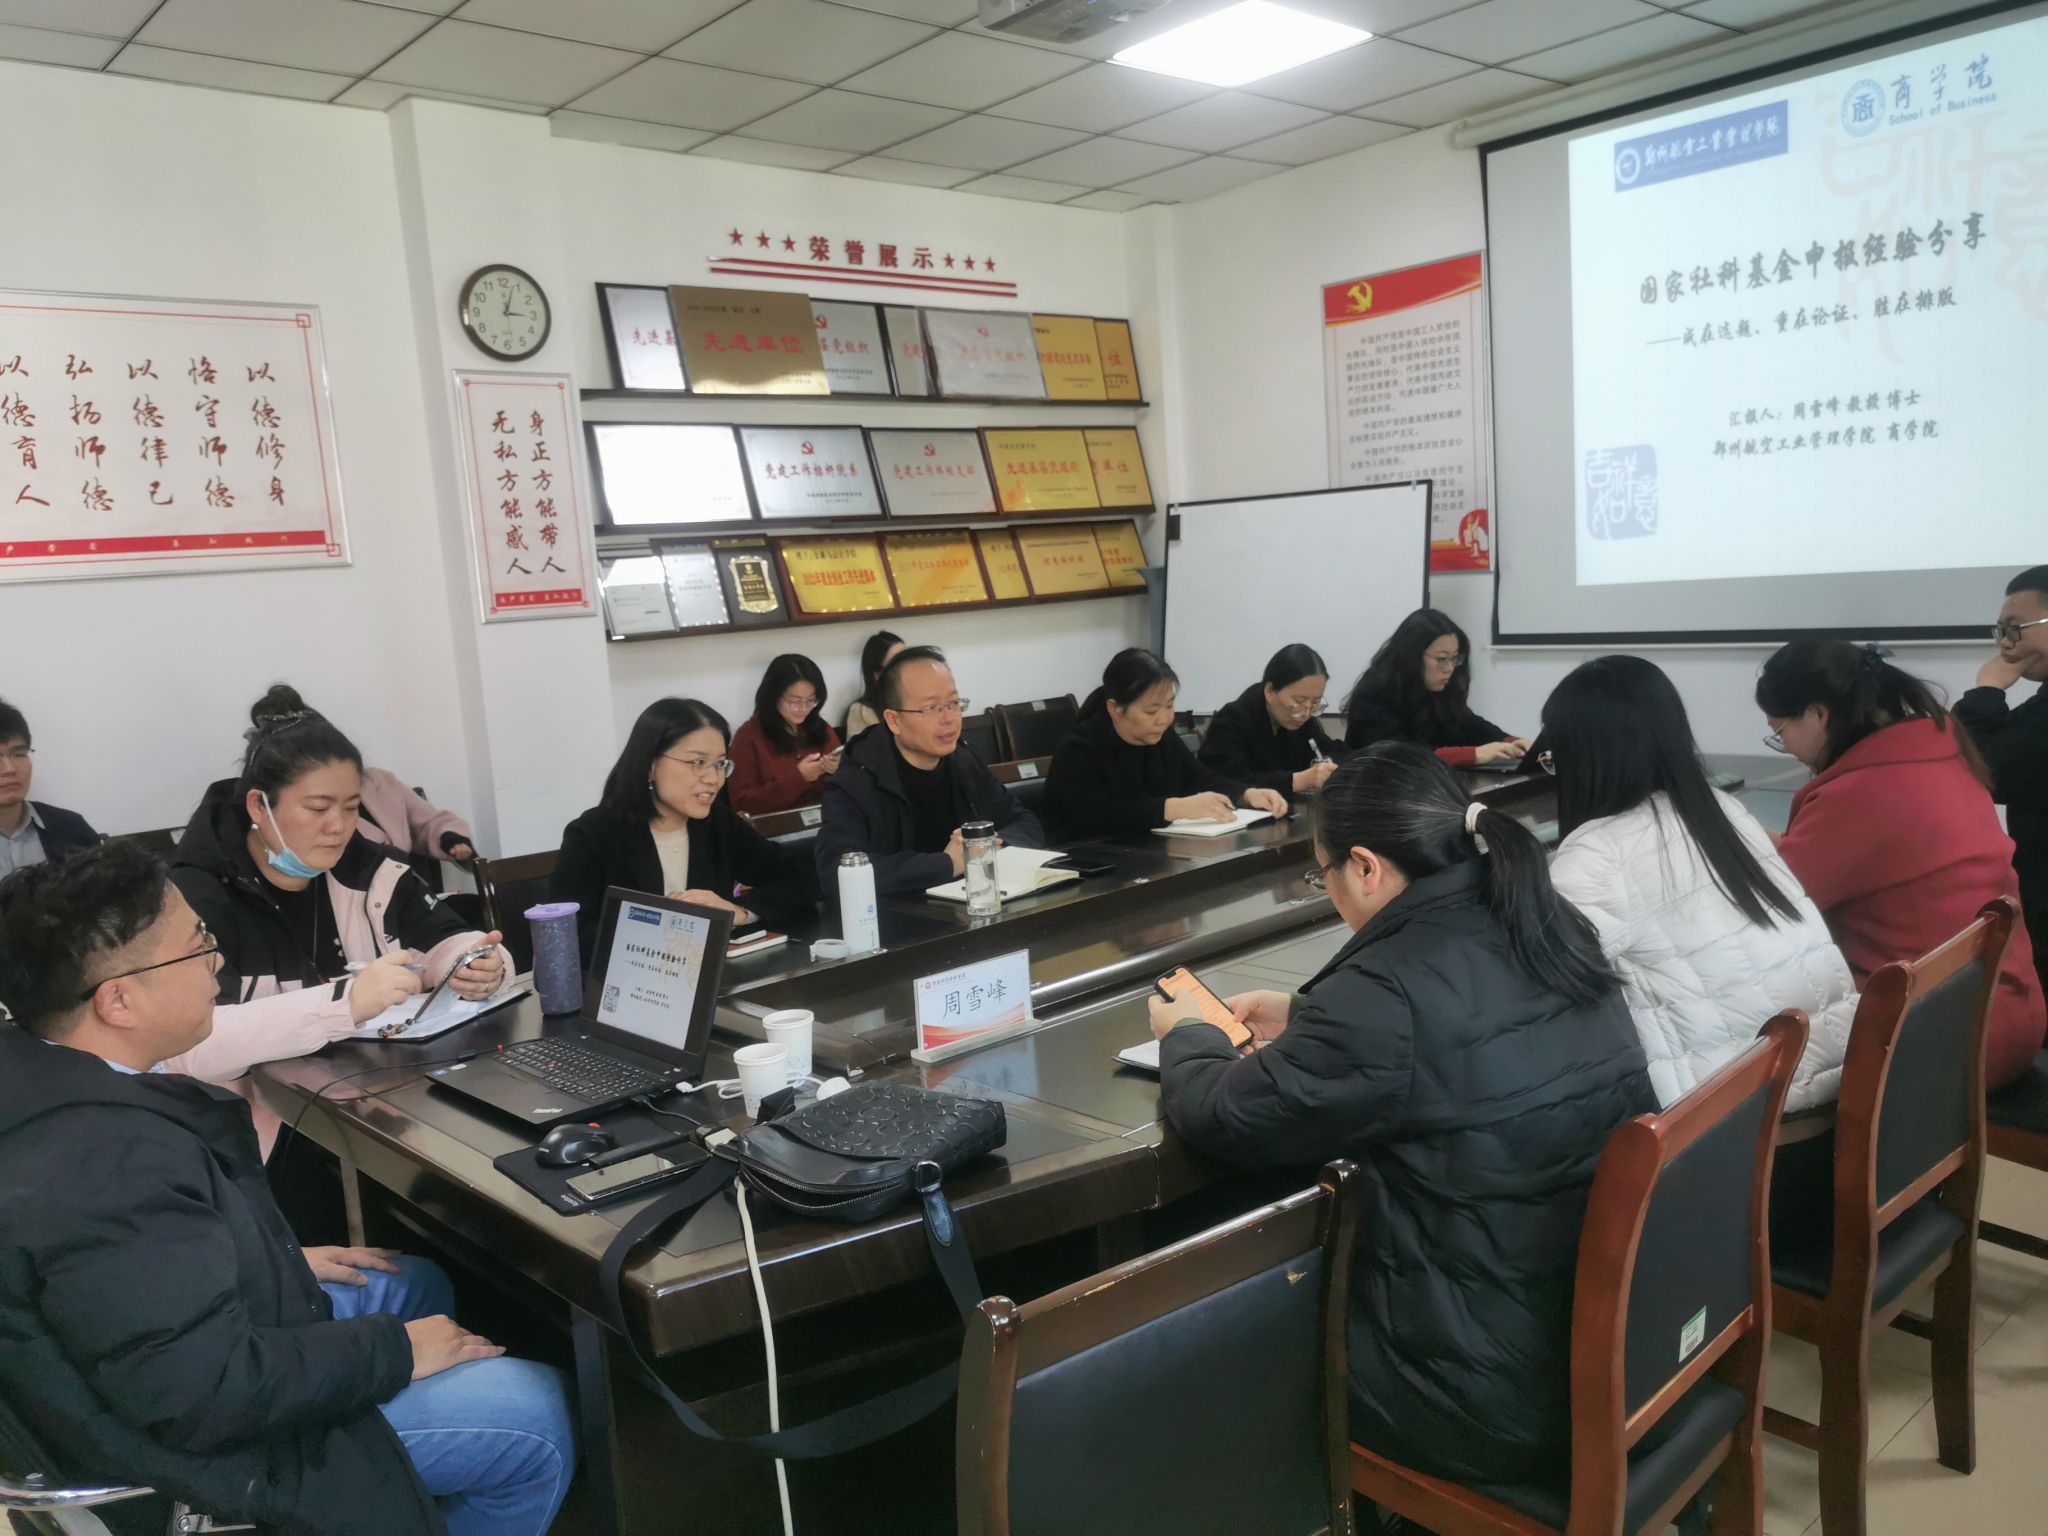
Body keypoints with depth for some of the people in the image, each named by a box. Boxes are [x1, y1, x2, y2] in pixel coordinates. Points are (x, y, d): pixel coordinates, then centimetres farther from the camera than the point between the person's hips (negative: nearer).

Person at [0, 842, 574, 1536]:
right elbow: (207, 1395, -31)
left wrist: (279, 1259, 10)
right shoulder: (108, 1167, -36)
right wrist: (395, 1349, -19)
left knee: (417, 1285, 25)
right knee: (539, 1413, -5)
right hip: (199, 1445, -10)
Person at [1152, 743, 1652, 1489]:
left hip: (1500, 1393, -8)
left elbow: (1223, 1117, -12)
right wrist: (1303, 1019, 21)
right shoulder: (1548, 928, 0)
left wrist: (1186, 1035, 7)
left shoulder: (1394, 988, -25)